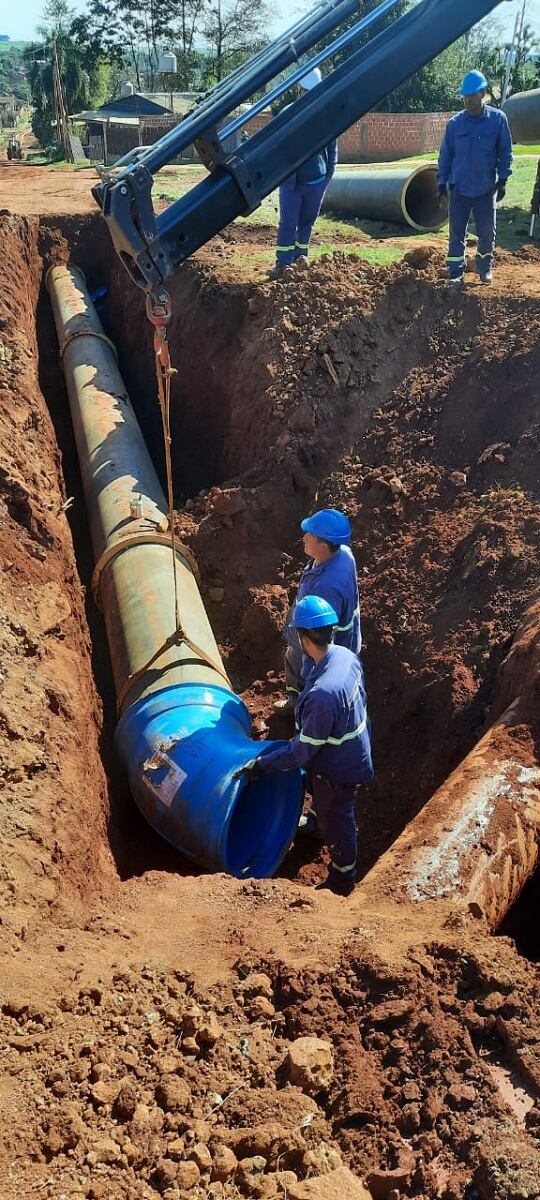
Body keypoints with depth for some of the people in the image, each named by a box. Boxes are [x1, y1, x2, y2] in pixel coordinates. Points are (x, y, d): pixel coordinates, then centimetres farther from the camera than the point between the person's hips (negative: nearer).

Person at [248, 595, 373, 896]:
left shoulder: (323, 692, -42)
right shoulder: (346, 655, -16)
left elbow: (304, 749, -31)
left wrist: (262, 764, -22)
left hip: (338, 766, -8)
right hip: (353, 746, 8)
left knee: (337, 820, 18)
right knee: (320, 792, 36)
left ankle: (343, 879, 42)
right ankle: (316, 823, 67)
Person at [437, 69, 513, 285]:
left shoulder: (498, 119, -4)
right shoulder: (455, 123, 0)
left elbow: (505, 152, 0)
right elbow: (445, 154, 6)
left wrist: (503, 179, -5)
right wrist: (442, 182, 2)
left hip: (486, 188, -1)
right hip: (459, 188, 1)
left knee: (487, 232, 8)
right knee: (457, 233, 4)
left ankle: (485, 268, 26)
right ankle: (455, 272, 10)